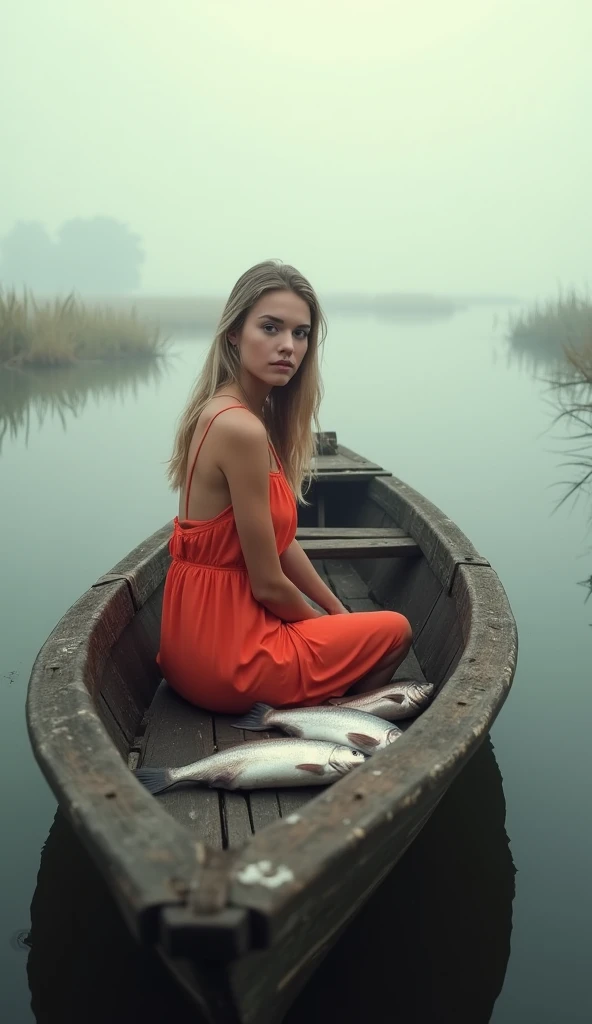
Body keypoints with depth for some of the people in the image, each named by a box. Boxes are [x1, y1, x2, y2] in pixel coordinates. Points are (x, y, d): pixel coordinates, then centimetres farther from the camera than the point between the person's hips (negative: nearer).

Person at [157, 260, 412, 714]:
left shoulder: (223, 411, 6)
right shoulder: (242, 429, -24)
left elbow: (281, 541, 11)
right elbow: (268, 583, -19)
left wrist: (338, 613, 11)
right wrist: (326, 621, 0)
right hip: (228, 653, -9)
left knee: (360, 627, 32)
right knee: (395, 630, 12)